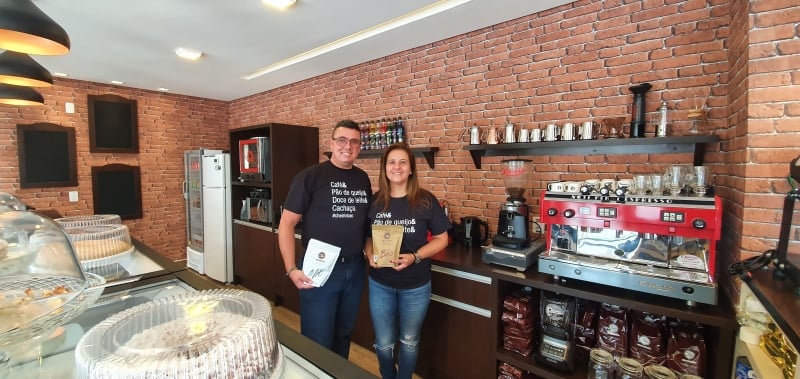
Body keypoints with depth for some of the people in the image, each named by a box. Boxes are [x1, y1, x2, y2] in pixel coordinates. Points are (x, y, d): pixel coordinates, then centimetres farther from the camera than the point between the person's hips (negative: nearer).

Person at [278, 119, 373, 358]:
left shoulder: (363, 179, 5)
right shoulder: (309, 177, -10)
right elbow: (286, 224, -10)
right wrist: (291, 269, -16)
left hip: (355, 269, 5)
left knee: (344, 334, 22)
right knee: (317, 342, 8)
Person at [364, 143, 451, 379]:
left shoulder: (426, 201, -11)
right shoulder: (374, 202, -4)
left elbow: (441, 239, -6)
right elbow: (366, 236, 7)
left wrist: (415, 257, -21)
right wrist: (370, 255, -14)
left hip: (416, 285, -1)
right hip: (380, 284, 2)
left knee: (409, 341, 19)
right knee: (384, 344, 16)